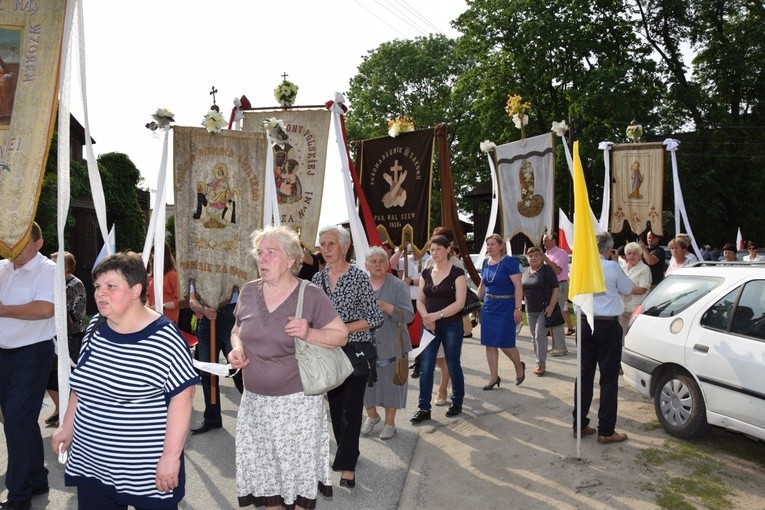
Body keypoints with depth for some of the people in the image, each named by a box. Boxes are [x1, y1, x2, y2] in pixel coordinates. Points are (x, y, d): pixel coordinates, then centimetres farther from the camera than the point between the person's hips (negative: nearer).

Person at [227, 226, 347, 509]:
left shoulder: (310, 295, -11)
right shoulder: (248, 291, 2)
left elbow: (341, 335, -7)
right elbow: (237, 330, 16)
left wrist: (310, 333, -23)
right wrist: (236, 348, -5)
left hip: (297, 400, -4)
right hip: (255, 400, 4)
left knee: (299, 465, 9)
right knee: (262, 466, 15)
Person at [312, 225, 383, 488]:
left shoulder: (359, 277, -10)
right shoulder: (318, 278, 4)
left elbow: (375, 318, -10)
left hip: (355, 350, -5)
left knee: (351, 406, -3)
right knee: (335, 404, 14)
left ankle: (347, 466, 4)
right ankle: (347, 452, 32)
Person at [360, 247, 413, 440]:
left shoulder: (398, 285, -6)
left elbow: (409, 315, -12)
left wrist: (387, 308, -26)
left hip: (390, 345, -3)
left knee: (390, 381, 7)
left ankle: (390, 422, 27)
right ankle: (371, 415, 39)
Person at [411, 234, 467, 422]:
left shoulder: (457, 273, -7)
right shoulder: (426, 273, 8)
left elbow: (460, 303, -15)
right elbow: (420, 300, 7)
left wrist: (437, 315, -23)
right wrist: (426, 317, -12)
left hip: (452, 326, -4)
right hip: (429, 326, 4)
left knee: (453, 366, 8)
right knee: (425, 367, 0)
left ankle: (457, 402, 27)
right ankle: (424, 408, 7)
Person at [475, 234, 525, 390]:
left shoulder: (509, 262, -11)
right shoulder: (486, 263, 8)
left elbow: (518, 286, -15)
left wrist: (517, 309, -20)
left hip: (506, 308, -6)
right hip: (488, 307, 6)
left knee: (505, 343, -1)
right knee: (489, 343, 5)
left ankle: (519, 366, 28)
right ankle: (494, 377, 17)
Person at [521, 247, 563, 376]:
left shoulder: (547, 270, -6)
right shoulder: (526, 272, 11)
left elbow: (556, 289, -10)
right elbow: (522, 290, 21)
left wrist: (551, 306, -19)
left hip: (544, 309, -6)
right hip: (530, 310, 6)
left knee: (540, 336, -11)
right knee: (534, 338, 11)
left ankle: (542, 364, -2)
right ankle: (540, 364, 21)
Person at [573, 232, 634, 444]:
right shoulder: (612, 267, -11)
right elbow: (628, 289, 5)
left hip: (585, 324, 5)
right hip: (608, 325, -5)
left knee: (585, 375, 12)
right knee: (609, 378, 3)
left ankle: (580, 425, 20)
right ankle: (606, 431, 8)